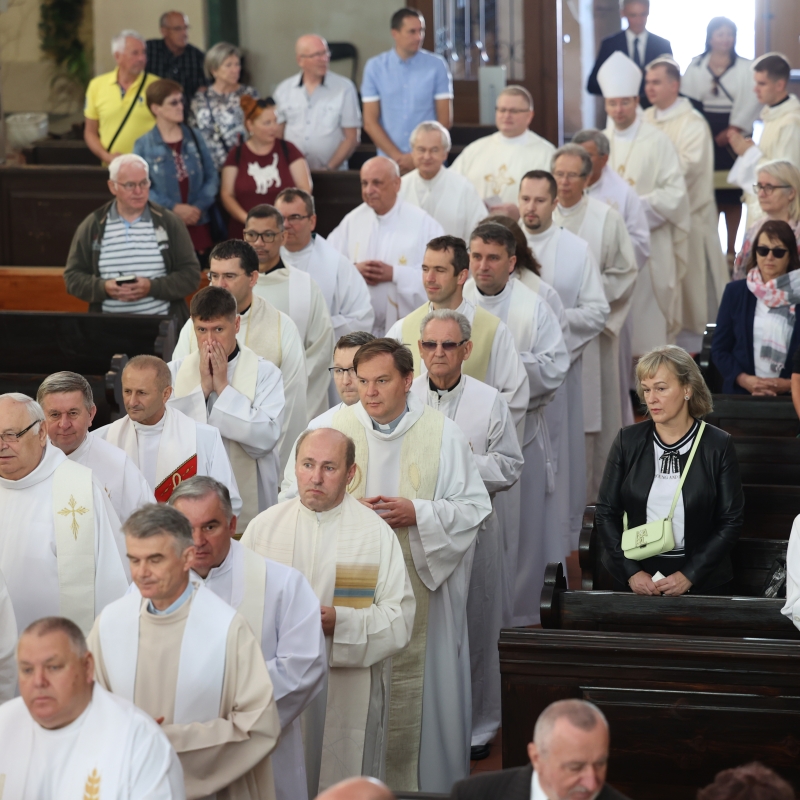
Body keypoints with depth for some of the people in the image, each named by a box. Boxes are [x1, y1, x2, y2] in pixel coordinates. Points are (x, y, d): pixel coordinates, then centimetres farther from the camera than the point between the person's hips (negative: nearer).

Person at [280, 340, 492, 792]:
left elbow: (474, 508, 0)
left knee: (416, 689, 0)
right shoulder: (331, 428, 4)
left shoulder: (443, 433, 1)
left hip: (420, 583, -1)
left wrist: (417, 513, -14)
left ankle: (426, 778, 12)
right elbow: (294, 497, 6)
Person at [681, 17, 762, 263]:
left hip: (734, 136, -1)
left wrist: (732, 130, -14)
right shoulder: (695, 67, 7)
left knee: (731, 195, 0)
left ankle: (731, 248, 5)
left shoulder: (746, 68, 2)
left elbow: (750, 103, -5)